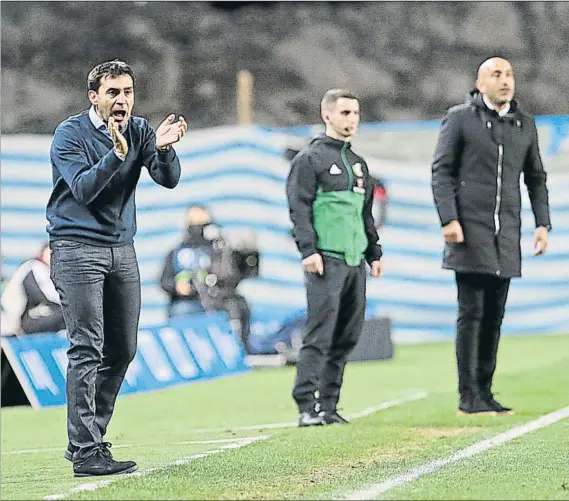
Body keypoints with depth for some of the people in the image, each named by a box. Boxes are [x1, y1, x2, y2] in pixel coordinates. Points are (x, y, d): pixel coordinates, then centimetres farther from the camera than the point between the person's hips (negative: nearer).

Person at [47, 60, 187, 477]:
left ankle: (88, 438, 19)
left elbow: (169, 179, -6)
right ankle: (86, 453, -13)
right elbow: (83, 189, -20)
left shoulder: (140, 131, 6)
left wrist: (163, 148, -26)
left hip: (122, 250, 6)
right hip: (76, 249, -6)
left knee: (122, 349, 7)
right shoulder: (70, 134, -8)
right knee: (87, 349, -11)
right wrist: (117, 153, -32)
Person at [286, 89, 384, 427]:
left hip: (356, 261, 8)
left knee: (347, 336, 6)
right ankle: (307, 407, -11)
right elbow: (299, 208, -9)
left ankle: (328, 405, 10)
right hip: (326, 260, -8)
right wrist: (308, 250, -17)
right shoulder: (310, 159, -2)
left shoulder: (359, 163, 21)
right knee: (320, 335, -12)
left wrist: (374, 253, 21)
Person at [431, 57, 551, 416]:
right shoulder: (460, 118, 1)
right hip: (470, 231, -4)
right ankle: (468, 396, -4)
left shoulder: (524, 123, 14)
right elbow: (442, 171, -2)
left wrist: (543, 224, 8)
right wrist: (449, 219, -12)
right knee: (472, 313, -6)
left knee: (495, 316, 6)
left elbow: (536, 178, 19)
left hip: (506, 237, 5)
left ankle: (485, 392, 12)